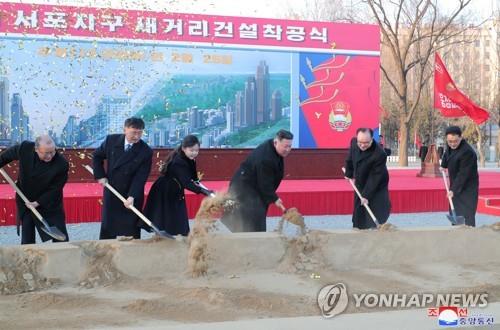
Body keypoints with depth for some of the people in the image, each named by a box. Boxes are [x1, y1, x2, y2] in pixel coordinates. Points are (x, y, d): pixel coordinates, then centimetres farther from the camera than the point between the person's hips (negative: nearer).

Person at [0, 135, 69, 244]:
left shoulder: (62, 164, -26)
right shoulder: (25, 148, -19)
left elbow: (55, 189, -18)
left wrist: (38, 202, -22)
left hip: (49, 205, -2)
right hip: (25, 203, 2)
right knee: (27, 241, 8)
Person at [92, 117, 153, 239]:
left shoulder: (146, 151, -15)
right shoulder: (111, 140, -7)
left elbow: (140, 177, -19)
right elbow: (97, 156, 10)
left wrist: (132, 196, -30)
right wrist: (100, 176, 0)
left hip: (132, 196, -2)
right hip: (111, 193, 3)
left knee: (131, 231, 1)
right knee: (107, 228, 12)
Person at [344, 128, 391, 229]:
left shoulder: (379, 154, -33)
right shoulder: (354, 142, -14)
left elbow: (376, 177, -28)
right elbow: (350, 159, 8)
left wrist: (366, 195, -26)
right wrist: (349, 174, 17)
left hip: (376, 188, -6)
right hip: (360, 185, 6)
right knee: (358, 213, 17)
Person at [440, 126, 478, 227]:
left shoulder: (467, 152, -27)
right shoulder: (450, 147, 1)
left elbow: (463, 174, -27)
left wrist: (454, 190, -28)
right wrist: (444, 165, 17)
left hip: (466, 189, -9)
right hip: (455, 186, 9)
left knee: (466, 216, -15)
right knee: (455, 214, 14)